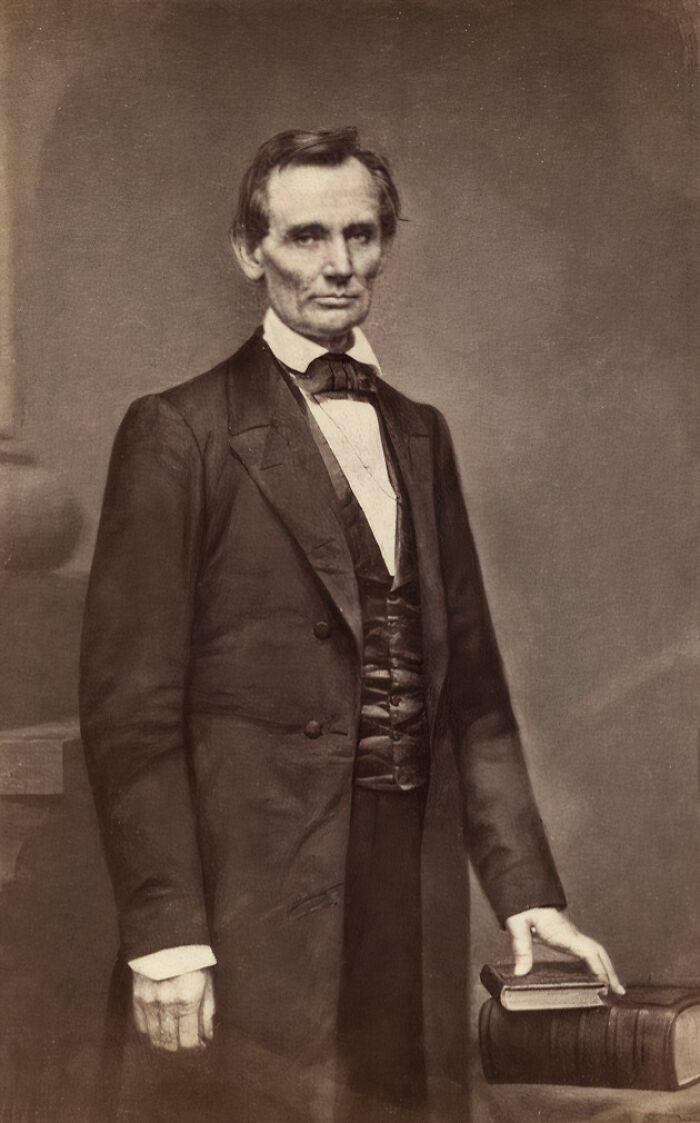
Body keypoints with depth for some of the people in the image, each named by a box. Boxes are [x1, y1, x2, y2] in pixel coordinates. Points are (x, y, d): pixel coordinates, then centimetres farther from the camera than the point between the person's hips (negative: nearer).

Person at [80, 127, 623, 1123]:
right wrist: (166, 938, -14)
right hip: (253, 913, -5)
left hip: (412, 912, 5)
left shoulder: (421, 434, 14)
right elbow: (131, 705, -9)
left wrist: (526, 891, 9)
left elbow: (474, 683, 14)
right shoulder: (180, 432, -5)